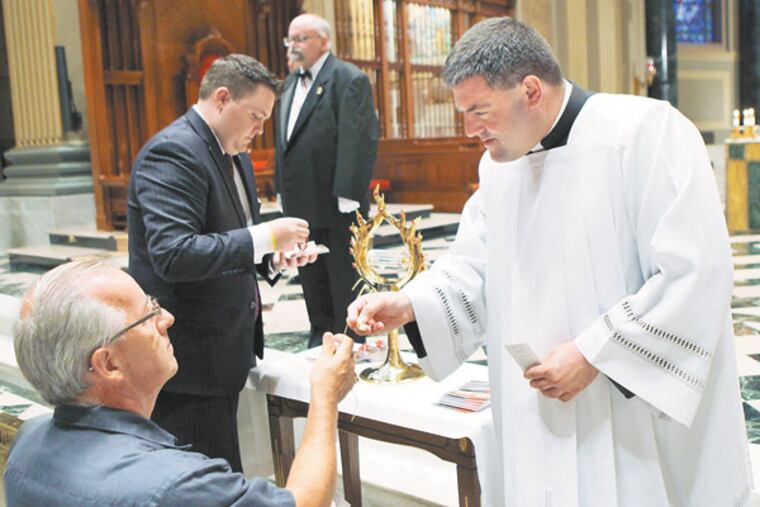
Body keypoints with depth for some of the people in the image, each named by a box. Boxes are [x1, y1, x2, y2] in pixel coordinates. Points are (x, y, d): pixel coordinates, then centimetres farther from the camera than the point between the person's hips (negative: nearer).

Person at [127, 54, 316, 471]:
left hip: (223, 351, 9)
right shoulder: (172, 152, -16)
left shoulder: (234, 155, 14)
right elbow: (172, 255, -28)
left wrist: (275, 256, 1)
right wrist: (264, 237, -24)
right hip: (188, 359, -9)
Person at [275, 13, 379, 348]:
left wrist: (348, 197, -23)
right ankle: (320, 343, 29)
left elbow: (360, 142, -18)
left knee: (345, 280, 4)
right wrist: (283, 191, 12)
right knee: (311, 281, 16)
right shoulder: (291, 82, 16)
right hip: (301, 205, 8)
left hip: (337, 207, -8)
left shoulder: (350, 80, -9)